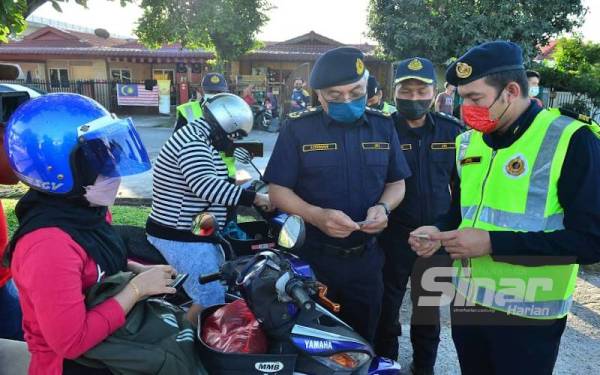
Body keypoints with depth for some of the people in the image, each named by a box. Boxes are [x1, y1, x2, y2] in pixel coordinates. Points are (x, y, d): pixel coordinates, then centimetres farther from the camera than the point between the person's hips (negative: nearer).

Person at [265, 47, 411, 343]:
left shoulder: (383, 126, 3)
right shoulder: (298, 128, -7)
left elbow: (396, 183, 9)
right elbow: (277, 190, -8)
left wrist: (383, 207, -13)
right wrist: (316, 215, -25)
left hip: (366, 259, 3)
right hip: (309, 258, -2)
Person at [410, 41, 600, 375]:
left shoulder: (573, 140, -14)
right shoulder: (468, 141, 7)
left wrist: (493, 243, -25)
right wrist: (440, 231, -4)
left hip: (527, 315, -6)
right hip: (466, 300, 6)